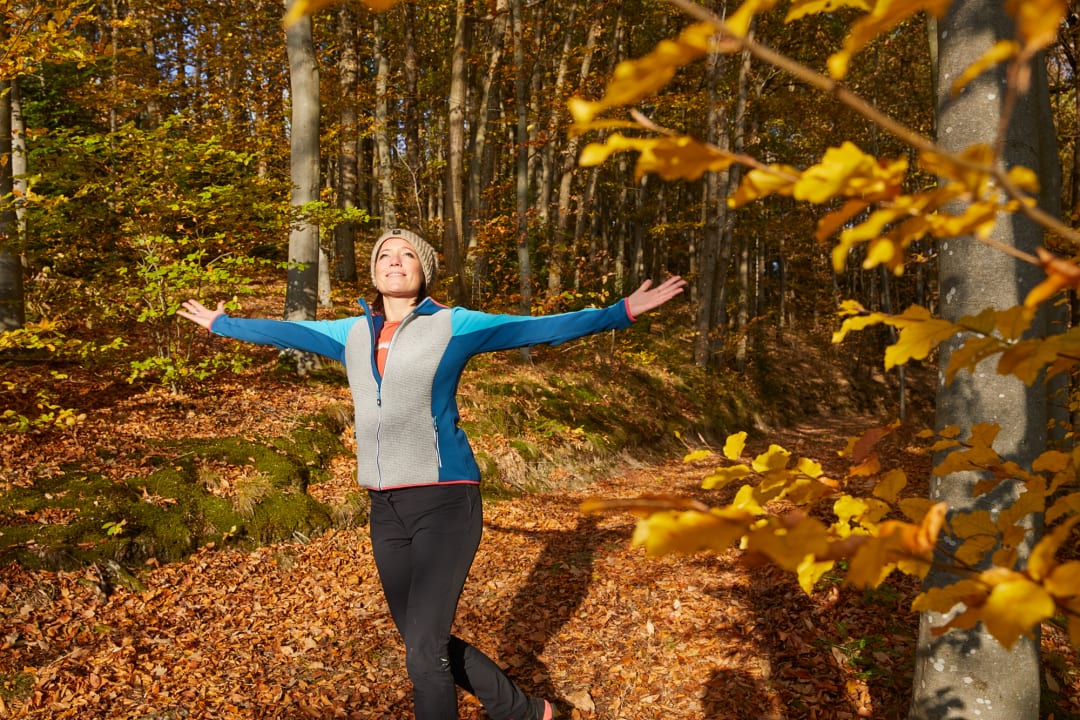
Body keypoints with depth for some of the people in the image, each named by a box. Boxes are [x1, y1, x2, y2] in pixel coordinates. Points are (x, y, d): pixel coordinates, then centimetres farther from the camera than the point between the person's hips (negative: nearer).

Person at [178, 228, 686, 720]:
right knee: (425, 643, 13)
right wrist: (220, 324, 38)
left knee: (424, 654, -7)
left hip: (445, 501, -6)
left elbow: (544, 327, -2)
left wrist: (624, 311, -6)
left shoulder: (454, 325, -1)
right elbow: (284, 332, 26)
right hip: (387, 509, 6)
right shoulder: (353, 334, 12)